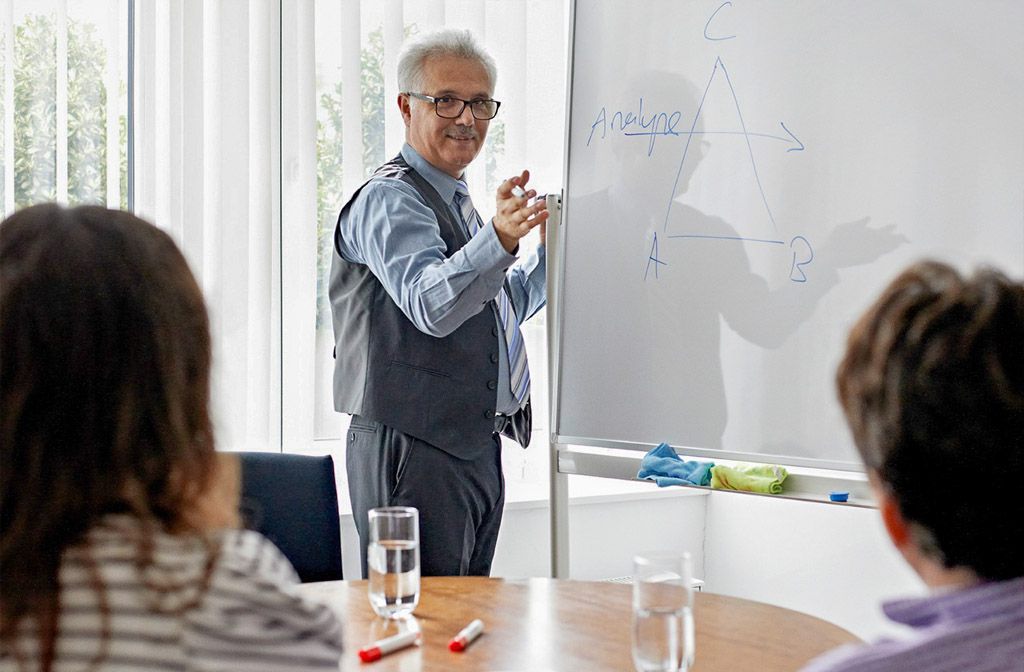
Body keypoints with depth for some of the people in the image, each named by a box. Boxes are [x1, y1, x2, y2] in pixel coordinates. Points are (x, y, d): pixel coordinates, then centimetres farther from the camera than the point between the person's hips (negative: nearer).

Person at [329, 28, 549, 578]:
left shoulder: (457, 203, 18)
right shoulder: (389, 200, -11)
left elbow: (501, 310, 30)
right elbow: (429, 304, -29)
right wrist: (499, 239, -44)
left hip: (476, 446, 10)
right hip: (417, 450, -9)